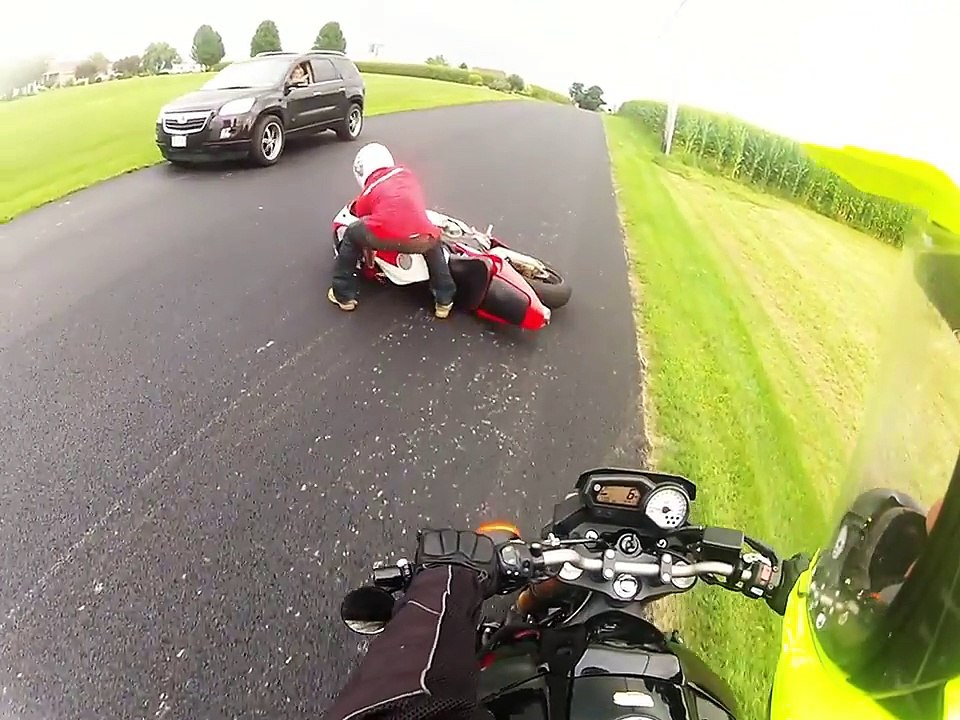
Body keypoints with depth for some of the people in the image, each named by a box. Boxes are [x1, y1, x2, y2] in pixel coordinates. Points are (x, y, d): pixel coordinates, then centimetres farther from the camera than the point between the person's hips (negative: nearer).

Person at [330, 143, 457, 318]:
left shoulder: (368, 192, 26)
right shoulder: (406, 173, 30)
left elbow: (363, 223, 36)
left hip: (386, 236, -2)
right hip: (421, 239, 2)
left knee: (351, 235, 29)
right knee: (434, 243, 38)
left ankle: (344, 295, 32)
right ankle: (444, 300, 35)